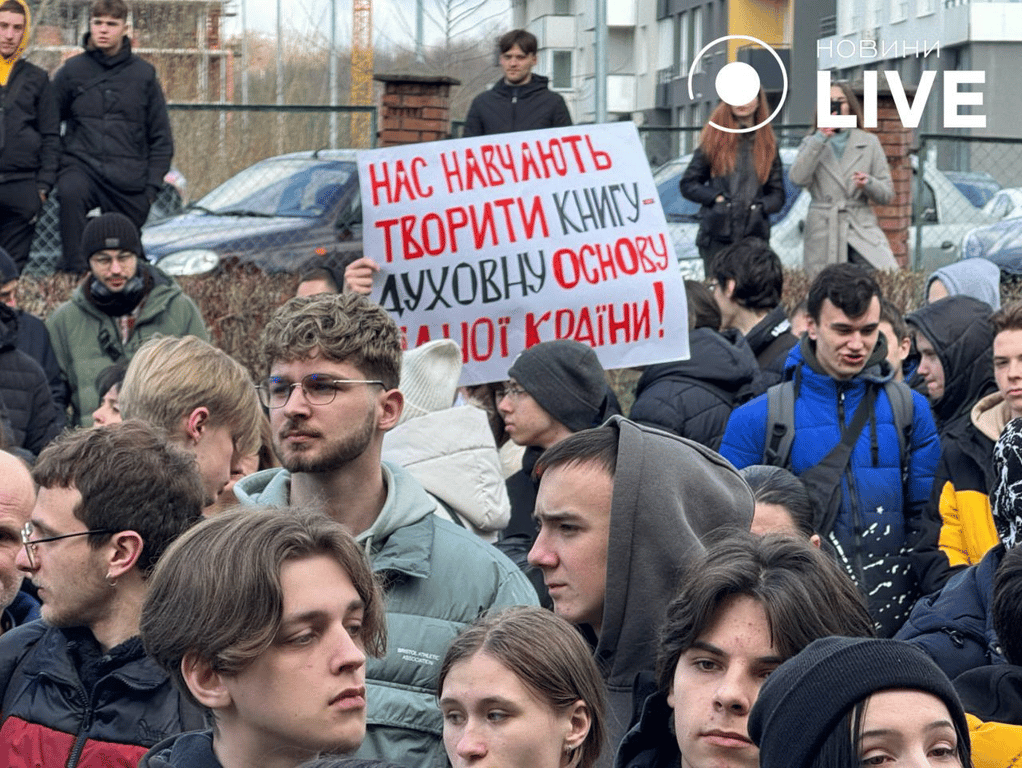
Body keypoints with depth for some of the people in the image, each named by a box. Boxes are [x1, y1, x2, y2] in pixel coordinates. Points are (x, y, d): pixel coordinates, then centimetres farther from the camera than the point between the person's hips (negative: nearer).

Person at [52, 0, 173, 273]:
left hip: (129, 178, 2)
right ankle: (75, 272, -32)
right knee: (70, 192, -34)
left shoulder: (143, 74, 6)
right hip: (81, 166, -2)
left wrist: (152, 184, 2)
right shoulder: (72, 71, 4)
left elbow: (161, 136, 9)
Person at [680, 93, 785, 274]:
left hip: (754, 235, 1)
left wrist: (760, 206, -5)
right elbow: (687, 184, 9)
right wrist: (716, 198, -7)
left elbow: (778, 194, 16)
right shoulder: (714, 139, 10)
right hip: (717, 235, -1)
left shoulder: (767, 144, 15)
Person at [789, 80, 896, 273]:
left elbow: (887, 193, 11)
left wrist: (868, 184, -12)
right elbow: (797, 178, -8)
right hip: (823, 234, 0)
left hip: (862, 229, 0)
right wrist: (820, 138, -9)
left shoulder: (869, 143, 15)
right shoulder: (812, 143, 13)